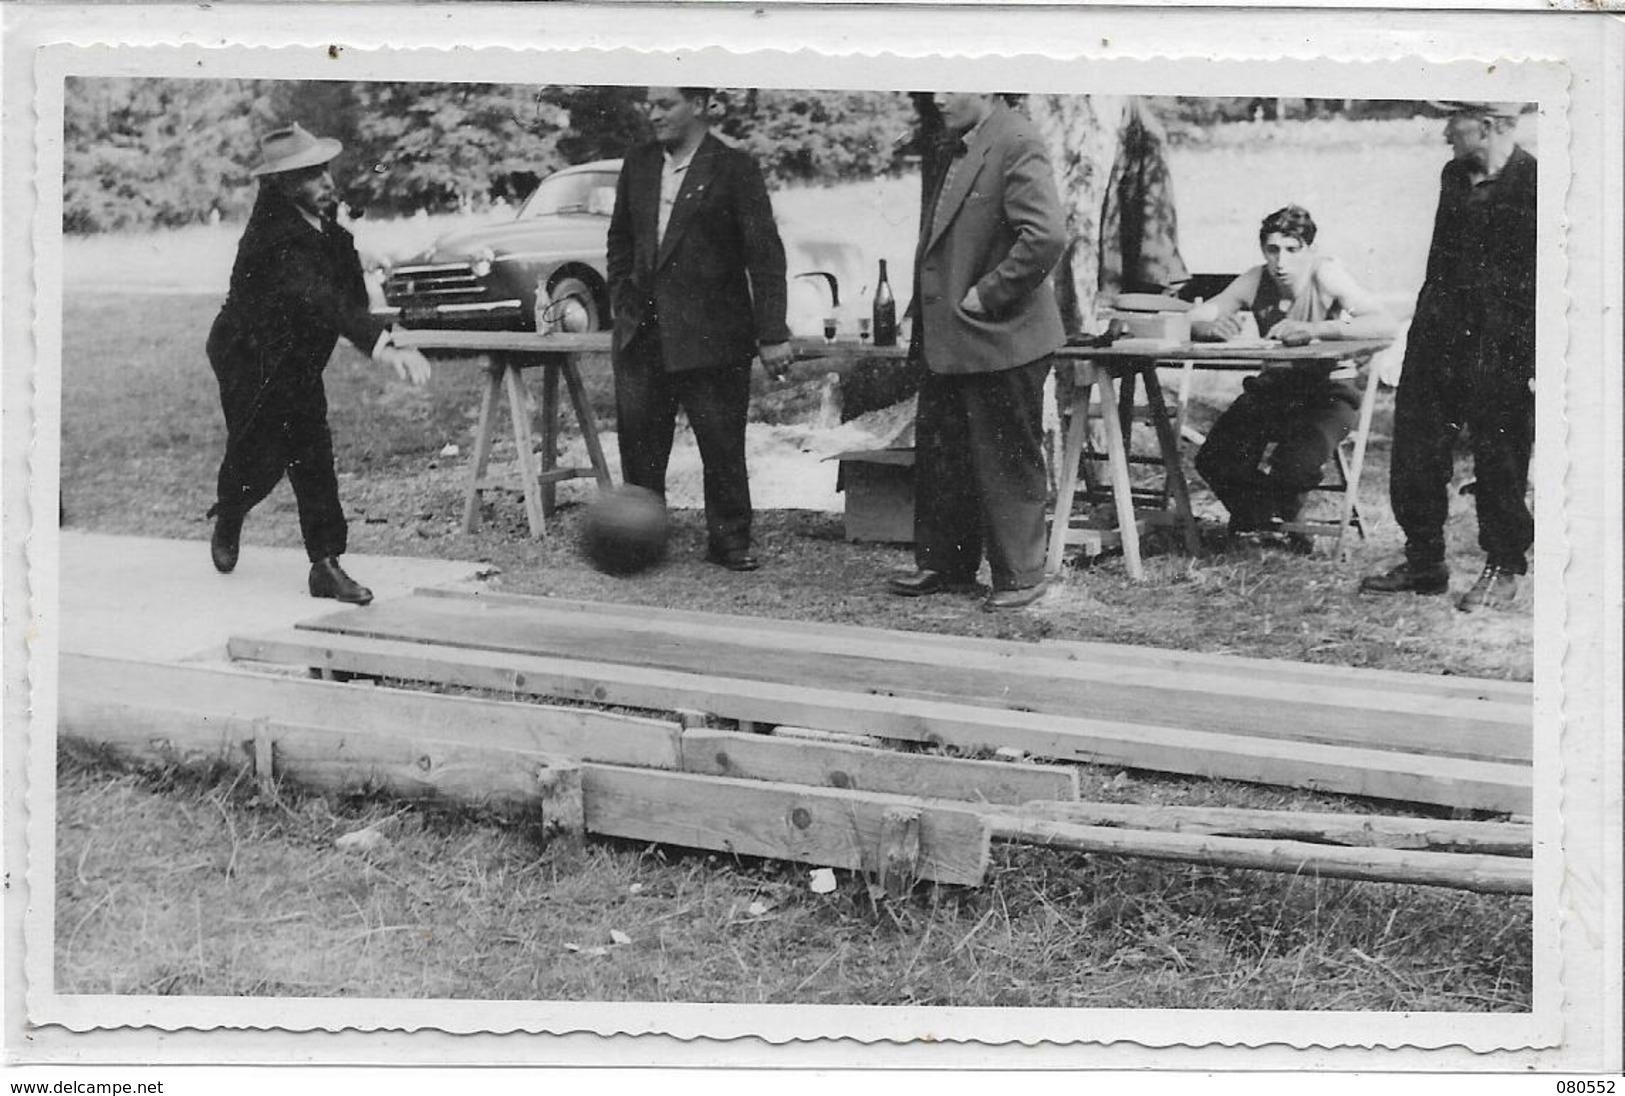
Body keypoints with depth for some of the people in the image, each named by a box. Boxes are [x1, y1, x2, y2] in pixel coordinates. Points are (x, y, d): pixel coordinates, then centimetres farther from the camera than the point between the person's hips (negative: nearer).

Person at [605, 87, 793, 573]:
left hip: (711, 335, -5)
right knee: (638, 441, 7)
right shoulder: (638, 164, 11)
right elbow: (620, 238, 22)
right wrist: (623, 302, 11)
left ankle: (729, 541, 12)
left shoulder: (734, 169, -5)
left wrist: (771, 334, -11)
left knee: (722, 444, 1)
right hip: (642, 332, 5)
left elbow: (765, 255, -7)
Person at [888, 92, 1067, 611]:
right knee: (939, 455, 16)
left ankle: (1019, 576, 15)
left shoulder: (1016, 144, -15)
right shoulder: (956, 147, 12)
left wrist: (986, 296, -20)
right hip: (947, 339, 9)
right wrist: (925, 322, 13)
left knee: (1008, 465, 3)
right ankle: (944, 564, 29)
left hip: (999, 339, -9)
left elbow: (1047, 237, -26)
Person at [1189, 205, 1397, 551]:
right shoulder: (1256, 282, -7)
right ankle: (1259, 519, 16)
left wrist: (1313, 330, -45)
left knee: (1295, 466, -31)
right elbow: (1190, 321, -8)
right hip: (1273, 387, 4)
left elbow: (1387, 325, -31)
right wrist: (1213, 327, -34)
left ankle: (1280, 518, 10)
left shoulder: (1324, 273, -18)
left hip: (1329, 391, -4)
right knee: (1213, 461, -19)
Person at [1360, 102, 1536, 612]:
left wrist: (1536, 365, -15)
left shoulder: (1533, 185, -12)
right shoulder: (1454, 176, 11)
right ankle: (1423, 564, 21)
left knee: (1499, 466, 4)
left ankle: (1503, 570, 20)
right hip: (1437, 339, 7)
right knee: (1414, 456, 8)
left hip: (1499, 356, -7)